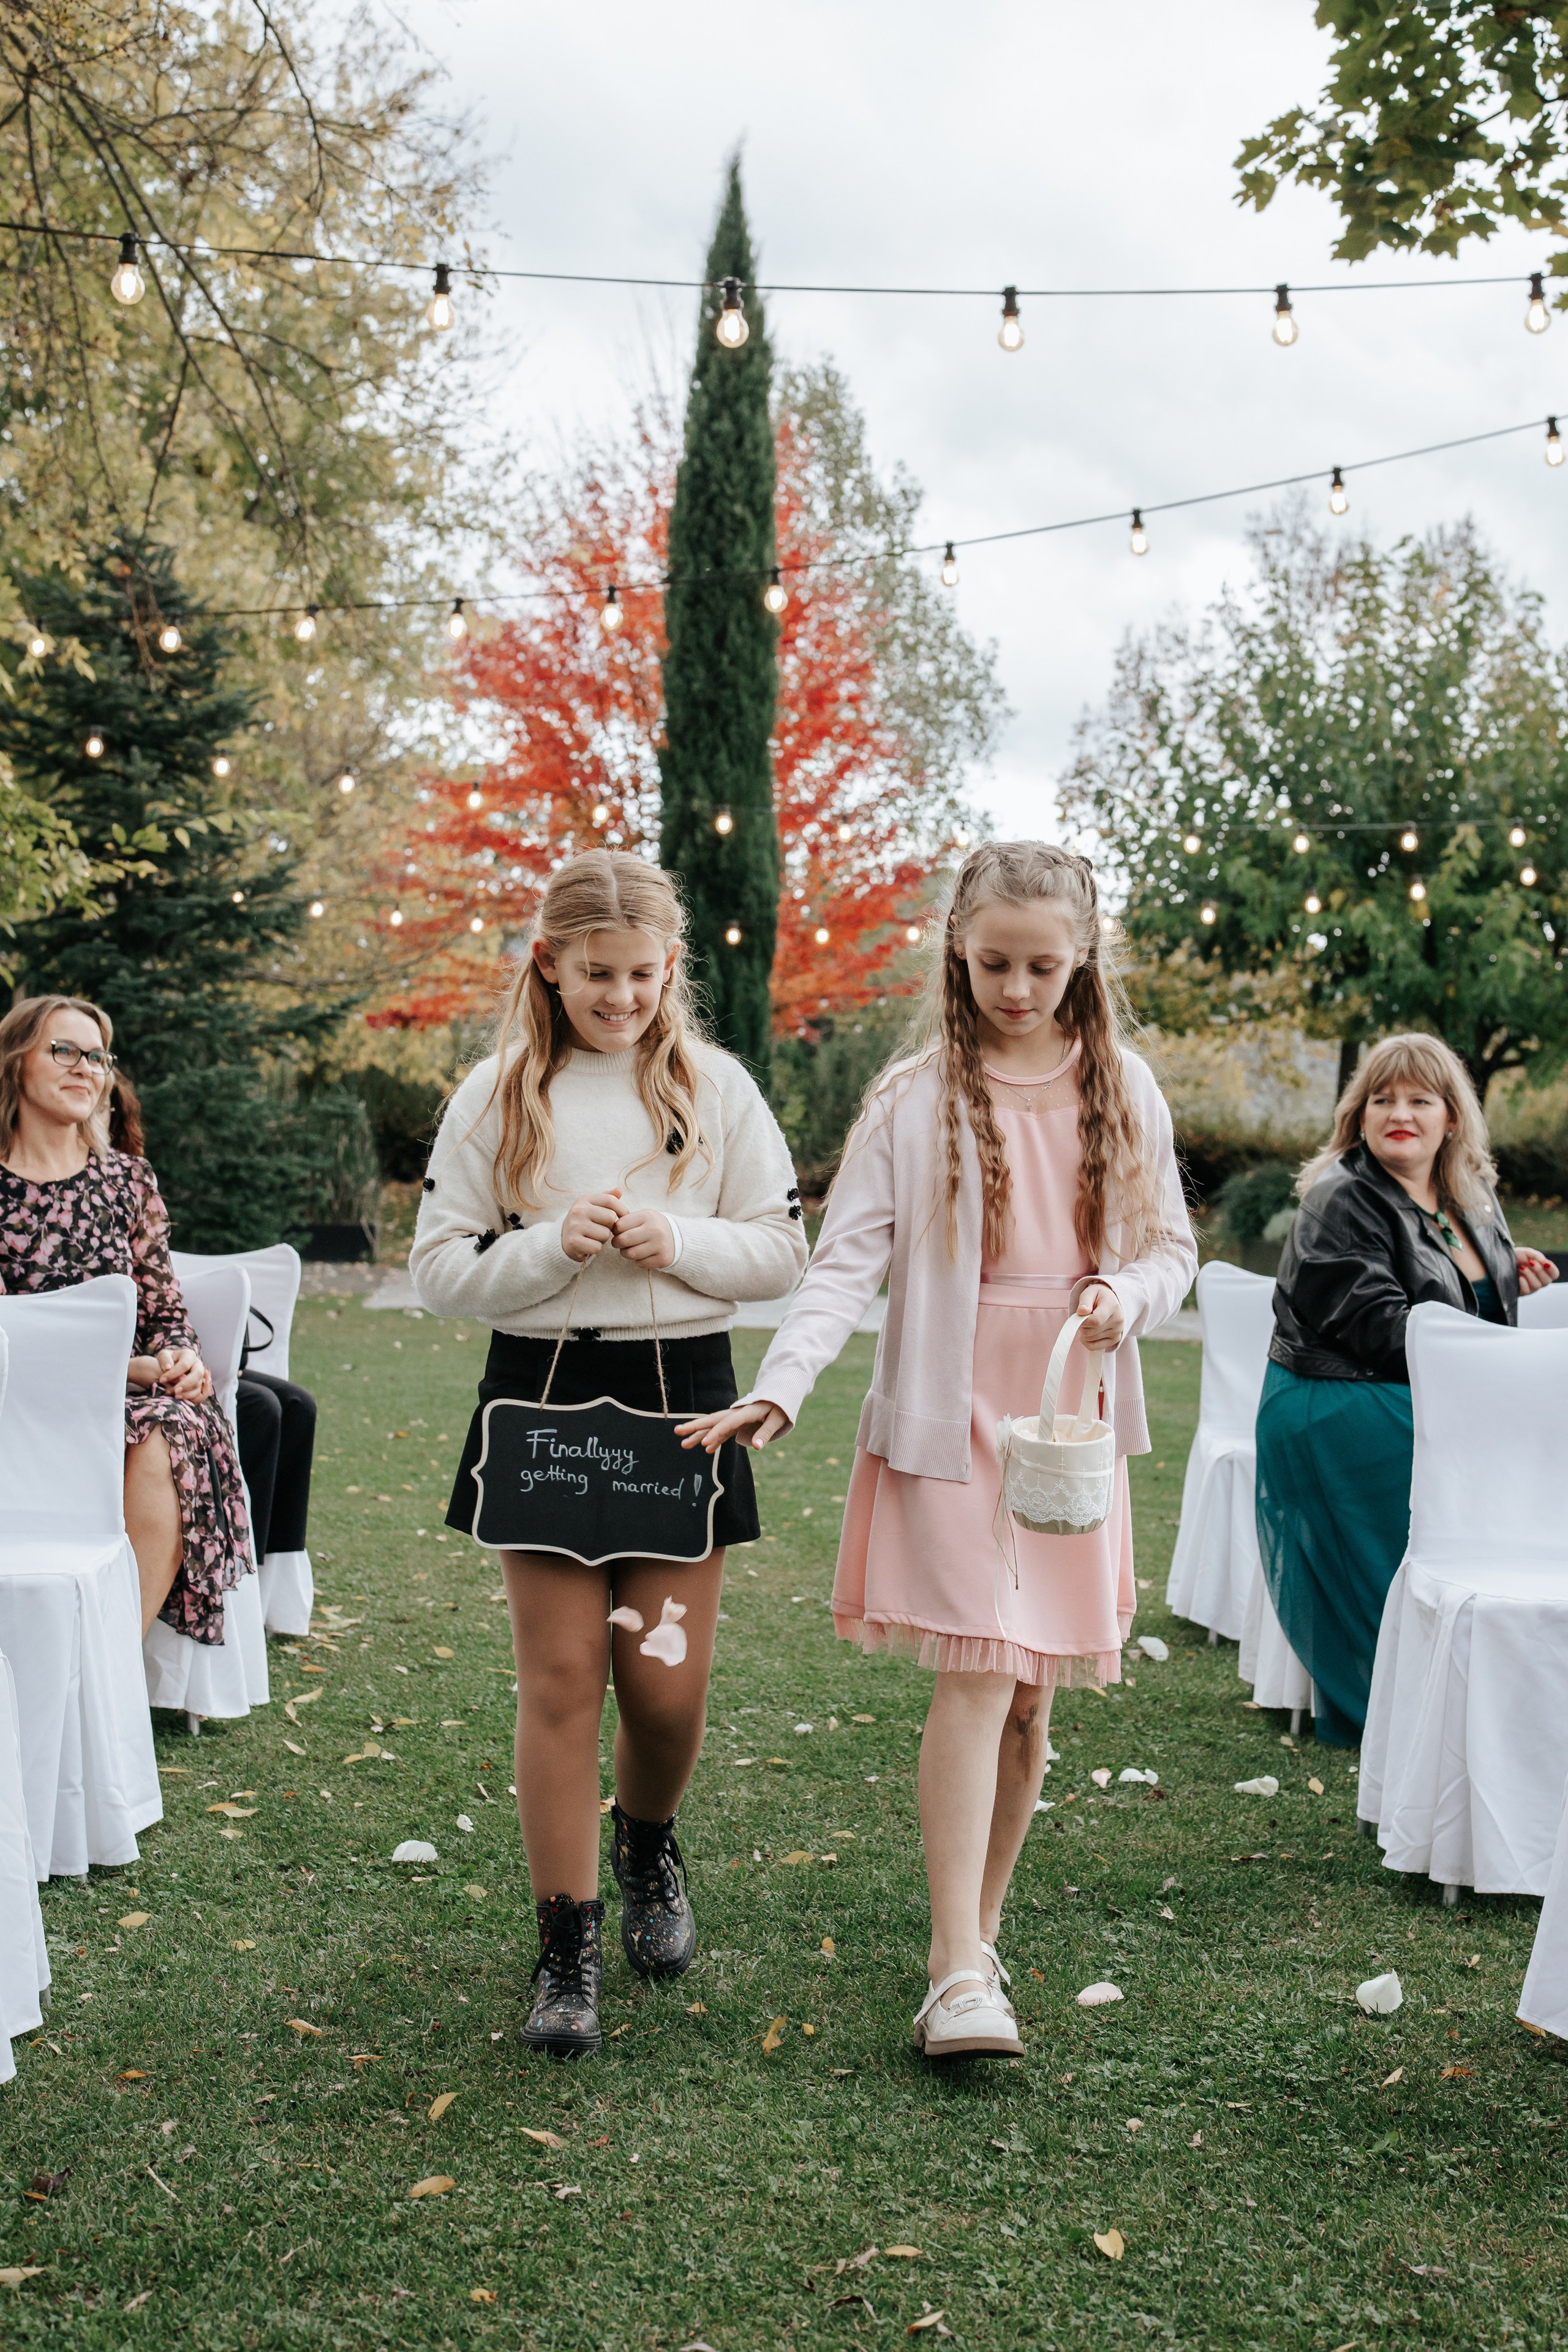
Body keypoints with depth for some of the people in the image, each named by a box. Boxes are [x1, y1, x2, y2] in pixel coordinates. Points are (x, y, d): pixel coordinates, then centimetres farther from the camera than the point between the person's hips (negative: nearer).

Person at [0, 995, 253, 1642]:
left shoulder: (127, 1179, 15)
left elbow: (165, 1310, 17)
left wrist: (181, 1359, -7)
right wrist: (131, 1369, -14)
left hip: (131, 1397, 3)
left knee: (177, 1433, -32)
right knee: (163, 1438, -33)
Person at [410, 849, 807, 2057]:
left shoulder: (716, 1087, 4)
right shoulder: (498, 1096, 3)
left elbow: (783, 1252, 5)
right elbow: (442, 1269, 1)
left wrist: (680, 1243, -13)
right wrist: (557, 1243, -15)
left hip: (682, 1390, 1)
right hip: (543, 1390, 0)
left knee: (667, 1685, 2)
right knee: (561, 1675, -1)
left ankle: (648, 1845, 35)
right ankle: (567, 1949, 10)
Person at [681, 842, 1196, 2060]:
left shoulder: (1123, 1089, 7)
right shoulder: (915, 1099, -3)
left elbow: (1173, 1246, 12)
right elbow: (847, 1261, -8)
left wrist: (1127, 1297, -10)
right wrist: (780, 1387, -22)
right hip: (951, 1418, -3)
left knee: (1034, 1689, 7)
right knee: (978, 1674, -13)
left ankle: (981, 1925, 23)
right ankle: (959, 1973, -10)